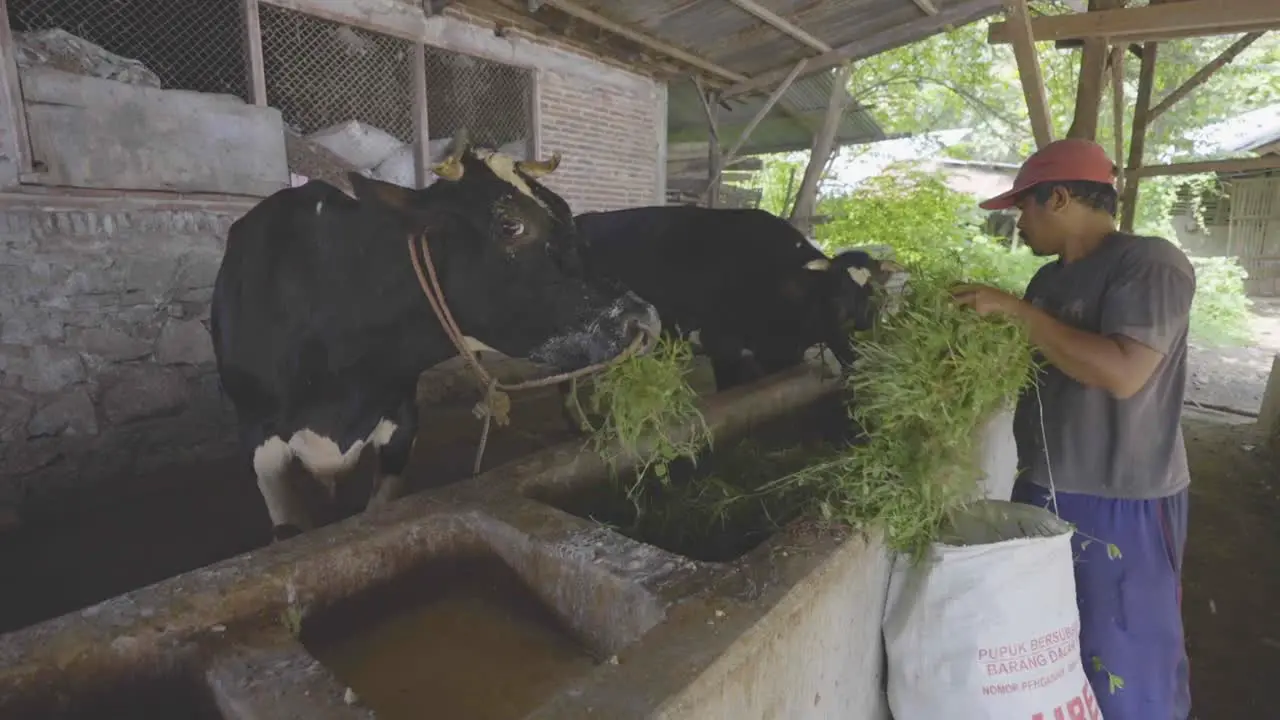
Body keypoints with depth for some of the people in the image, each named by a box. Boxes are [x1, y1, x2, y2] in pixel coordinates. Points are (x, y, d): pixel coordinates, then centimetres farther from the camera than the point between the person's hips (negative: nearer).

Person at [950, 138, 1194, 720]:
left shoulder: (1150, 262, -13)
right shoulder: (1051, 278, 10)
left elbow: (1123, 373, -27)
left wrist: (1017, 311, -23)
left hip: (1120, 506, -7)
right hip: (1042, 492, 8)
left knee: (1122, 665, 5)